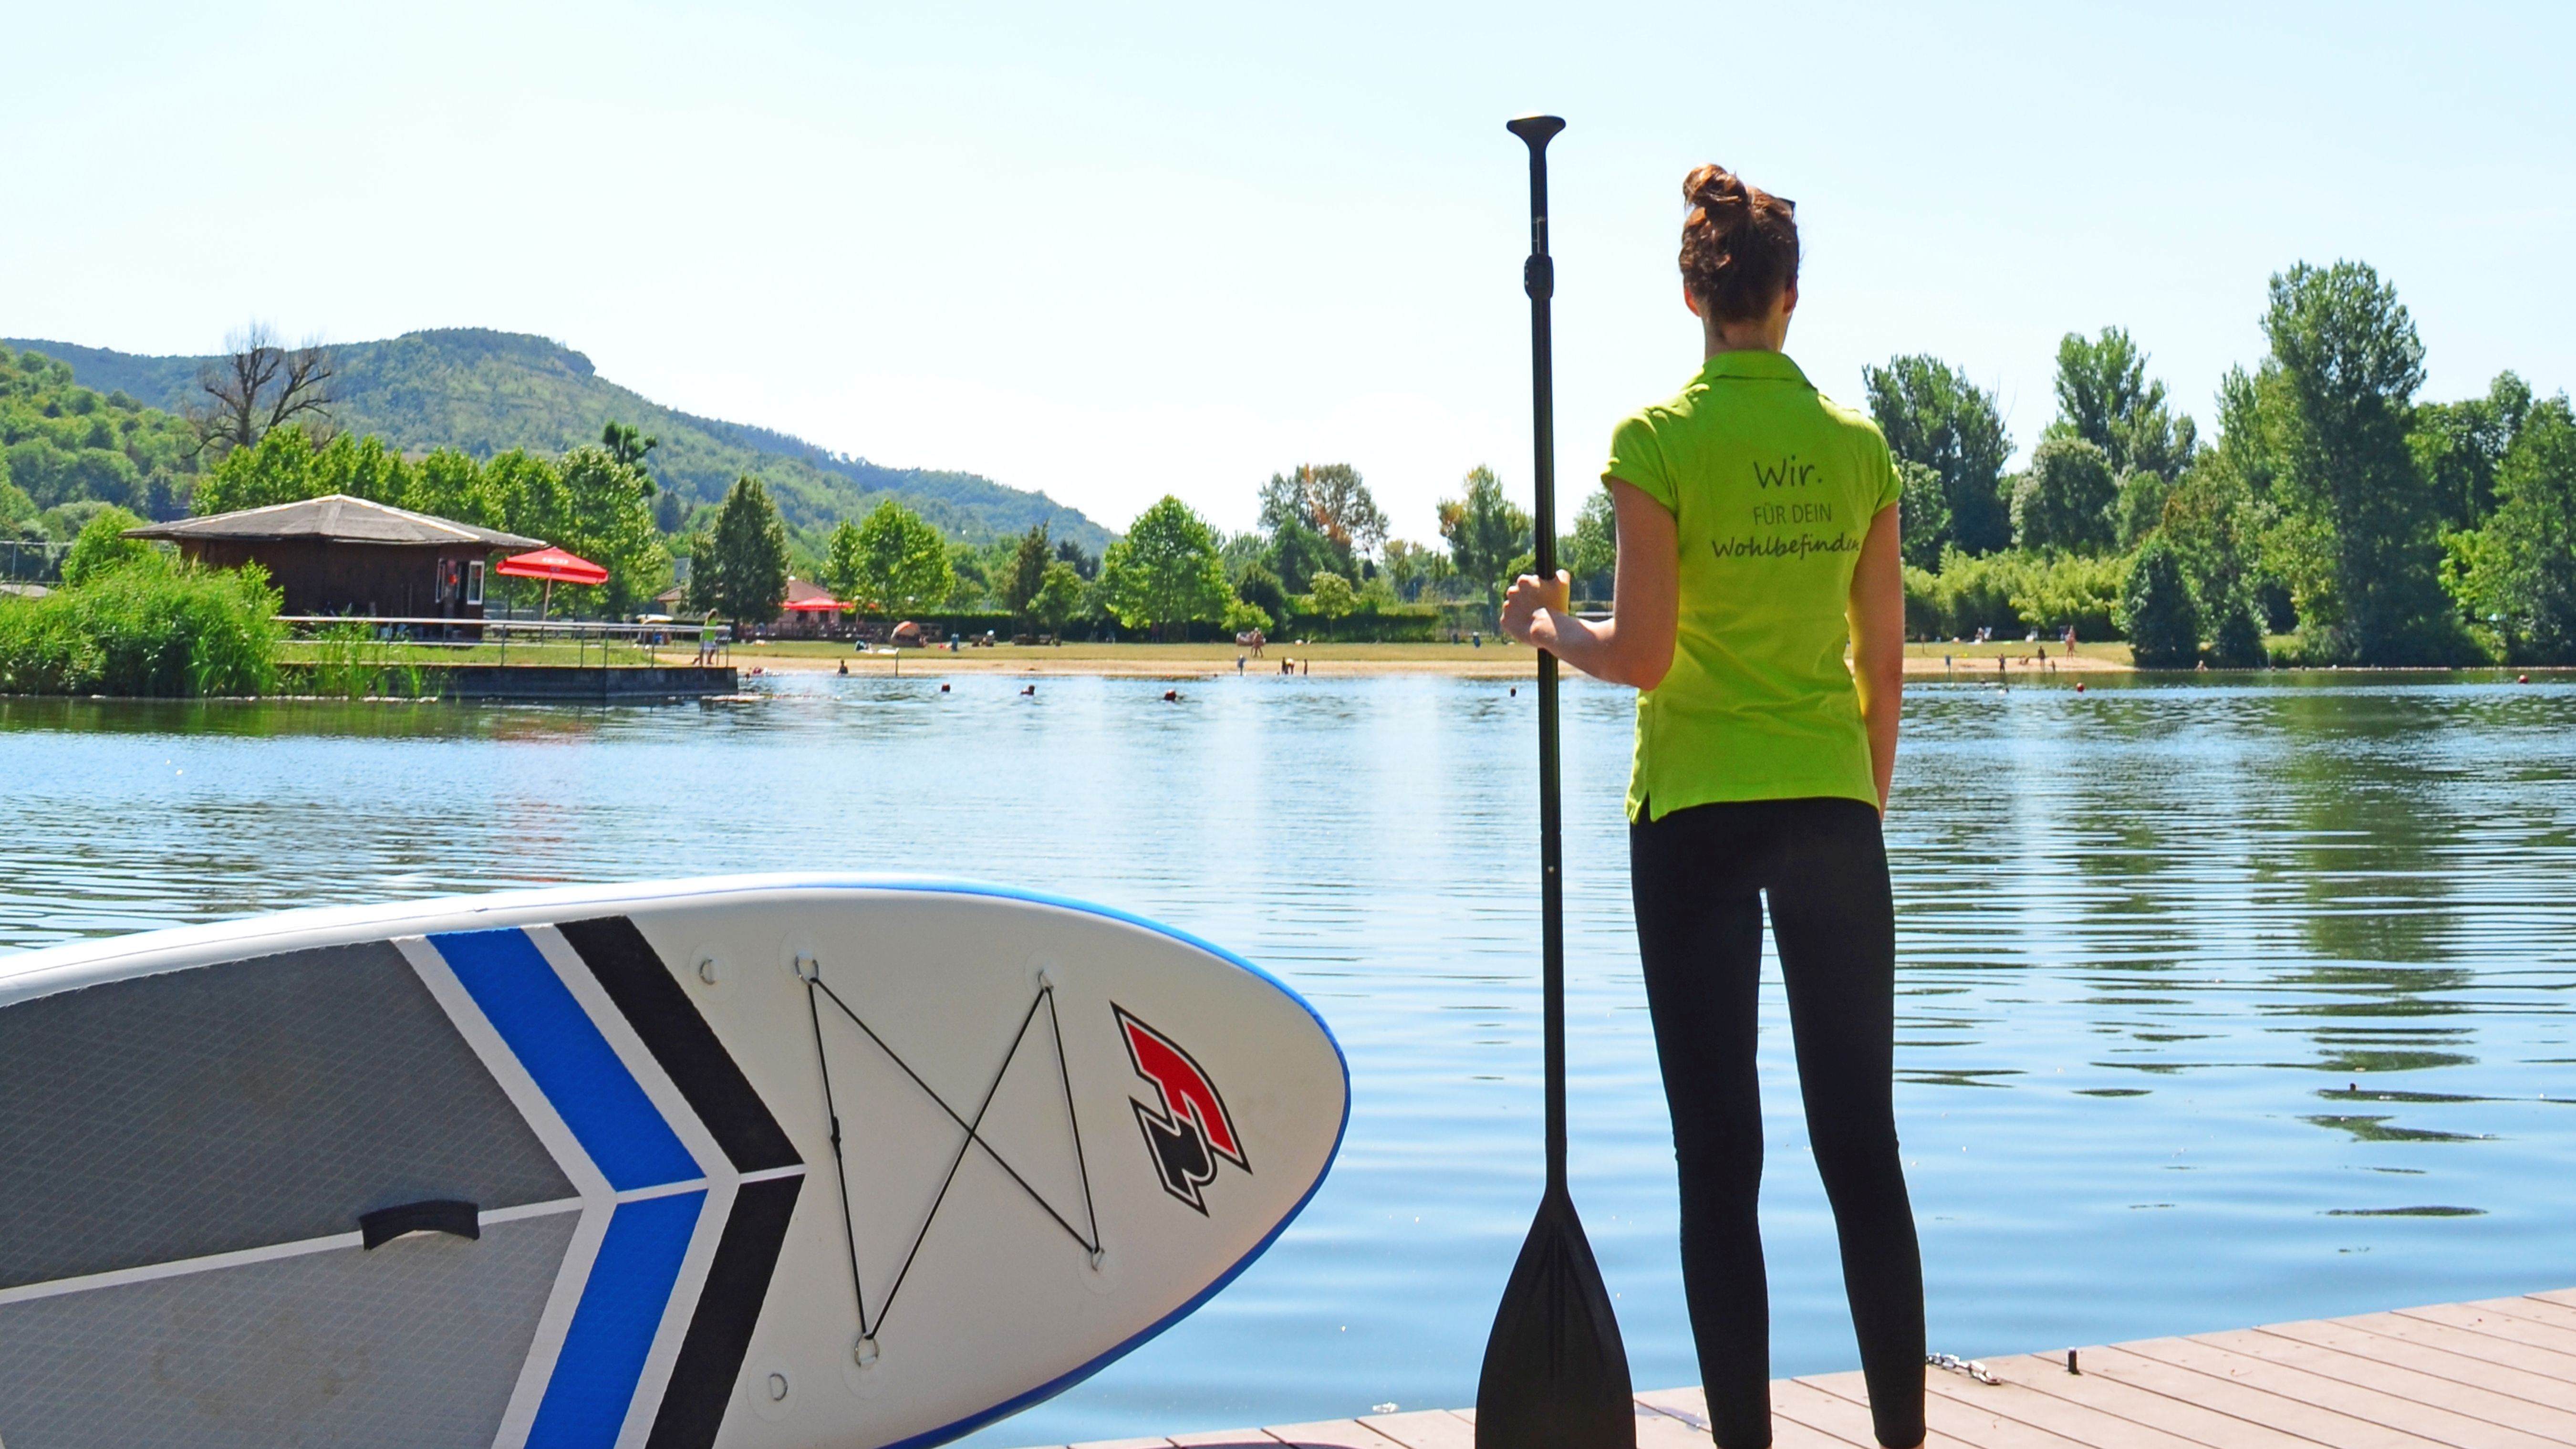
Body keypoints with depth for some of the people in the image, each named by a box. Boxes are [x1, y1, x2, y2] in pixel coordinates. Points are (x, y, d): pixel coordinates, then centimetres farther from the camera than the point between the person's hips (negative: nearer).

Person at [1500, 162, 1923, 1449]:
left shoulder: (1658, 440, -8)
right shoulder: (1858, 445, 4)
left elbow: (1640, 656, -13)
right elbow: (1883, 657, 7)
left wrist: (1546, 624, 6)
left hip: (1695, 809, -3)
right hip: (1833, 808, 4)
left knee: (1718, 1158, 3)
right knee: (1862, 1146, 10)